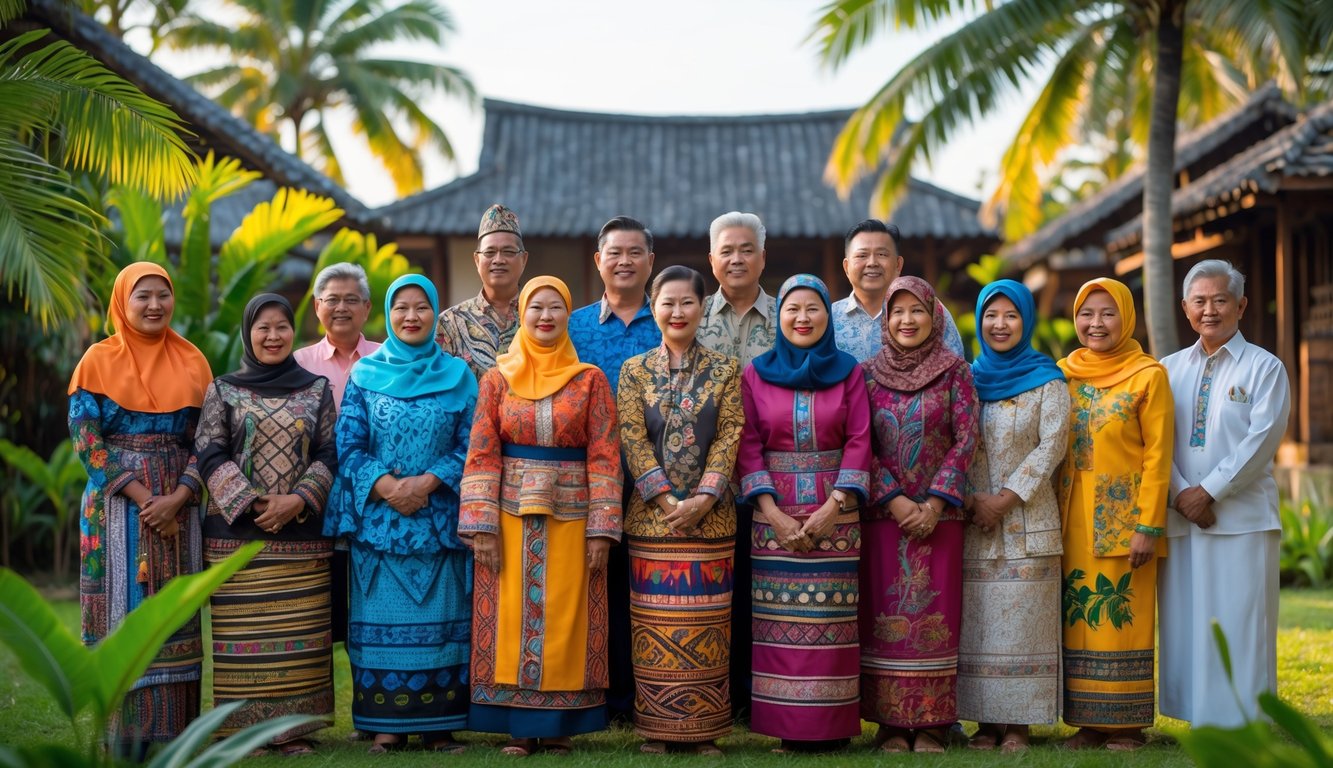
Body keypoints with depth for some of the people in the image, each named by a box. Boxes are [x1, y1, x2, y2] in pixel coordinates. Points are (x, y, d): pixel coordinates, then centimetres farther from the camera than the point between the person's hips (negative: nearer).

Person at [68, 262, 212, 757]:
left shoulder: (192, 362, 9)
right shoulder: (99, 360, 2)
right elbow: (85, 439, -5)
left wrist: (177, 497, -11)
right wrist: (142, 497, -13)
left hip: (178, 507, 3)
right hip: (117, 506, -3)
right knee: (124, 609, -3)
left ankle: (172, 726, 9)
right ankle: (125, 730, 2)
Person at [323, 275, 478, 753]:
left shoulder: (458, 376, 7)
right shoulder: (366, 373, 7)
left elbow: (470, 446, 1)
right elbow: (348, 444, 1)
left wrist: (426, 482, -13)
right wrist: (385, 486, -14)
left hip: (439, 519, 0)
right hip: (377, 517, 0)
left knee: (439, 619, 0)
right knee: (382, 618, 0)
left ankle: (439, 725, 7)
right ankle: (386, 724, 8)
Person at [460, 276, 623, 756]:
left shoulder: (590, 380, 2)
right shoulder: (498, 379, 4)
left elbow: (604, 458, -1)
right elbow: (482, 455, 0)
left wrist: (601, 529, -8)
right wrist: (481, 526, -8)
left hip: (570, 517, 0)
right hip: (512, 517, 1)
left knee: (565, 619, 2)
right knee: (512, 619, 2)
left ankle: (560, 724, 13)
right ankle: (518, 725, 11)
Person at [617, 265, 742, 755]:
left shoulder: (724, 370, 5)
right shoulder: (634, 371, 5)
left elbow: (728, 438, -2)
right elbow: (632, 440, -3)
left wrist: (702, 499, -14)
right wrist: (668, 499, -13)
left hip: (710, 516, 0)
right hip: (652, 514, 0)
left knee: (706, 621, 3)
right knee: (655, 622, 2)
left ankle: (704, 729, 12)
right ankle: (656, 728, 11)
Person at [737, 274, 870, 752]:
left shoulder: (848, 372, 6)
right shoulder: (756, 373, 7)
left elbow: (858, 443, 0)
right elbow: (749, 447, 1)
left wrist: (831, 508, -10)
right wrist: (774, 514, -9)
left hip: (835, 515, 0)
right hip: (775, 515, 0)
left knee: (831, 621, -2)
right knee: (780, 622, -2)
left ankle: (831, 727, 5)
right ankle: (786, 725, 5)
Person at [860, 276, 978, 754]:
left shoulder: (955, 372, 2)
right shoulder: (870, 374, 5)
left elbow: (965, 441, -3)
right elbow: (862, 446, 1)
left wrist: (935, 504, -12)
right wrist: (895, 501, -10)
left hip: (939, 514, -1)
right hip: (883, 513, 1)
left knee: (936, 613, 0)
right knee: (886, 615, 1)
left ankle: (931, 724, 7)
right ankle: (891, 724, 7)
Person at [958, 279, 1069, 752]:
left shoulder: (1047, 381, 2)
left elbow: (1051, 447, -6)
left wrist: (1006, 498, -12)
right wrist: (973, 499, -7)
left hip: (1027, 519, -3)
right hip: (972, 520, 3)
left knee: (1021, 620, -4)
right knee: (976, 622, 2)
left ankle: (1019, 723, 3)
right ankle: (986, 722, 9)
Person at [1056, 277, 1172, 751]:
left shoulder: (1148, 376, -3)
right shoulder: (1063, 374, 9)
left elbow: (1157, 456, -7)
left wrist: (1149, 527, -12)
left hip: (1124, 517, -4)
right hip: (1073, 519, 4)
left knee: (1124, 618, -1)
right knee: (1078, 619, 6)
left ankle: (1127, 725, 8)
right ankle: (1088, 722, 14)